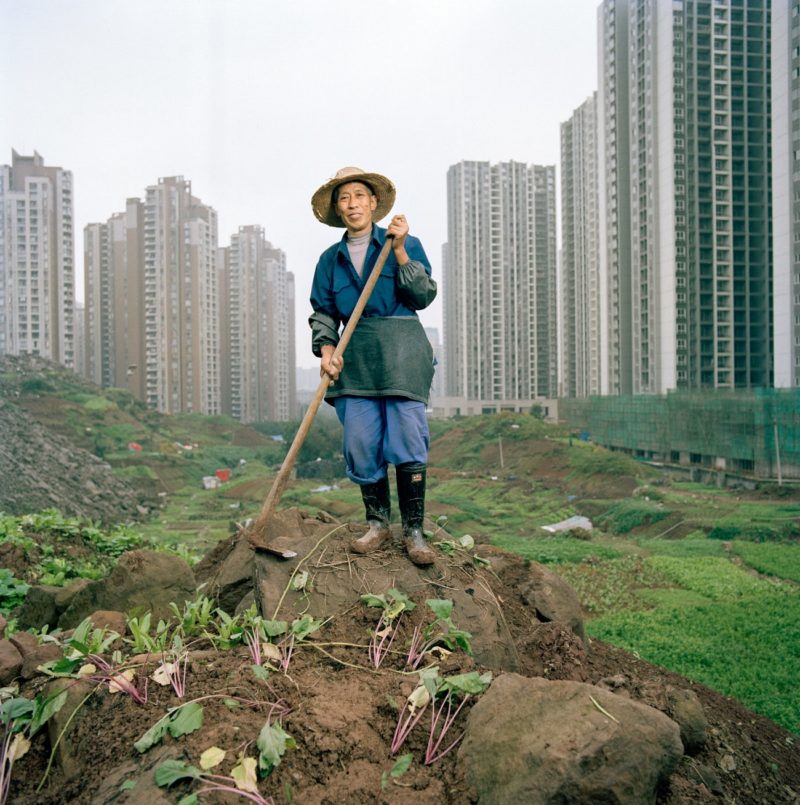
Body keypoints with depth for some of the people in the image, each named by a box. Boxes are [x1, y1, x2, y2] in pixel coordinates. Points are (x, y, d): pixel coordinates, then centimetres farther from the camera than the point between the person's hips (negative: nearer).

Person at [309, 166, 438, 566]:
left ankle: (413, 531, 3)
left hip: (401, 352, -3)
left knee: (408, 440, -7)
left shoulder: (405, 243, 7)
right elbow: (323, 312, 12)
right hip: (355, 356, 3)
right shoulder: (330, 259, 15)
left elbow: (424, 296, -2)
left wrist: (399, 252, -9)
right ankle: (377, 523, 17)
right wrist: (326, 348, -6)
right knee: (361, 445, 0)